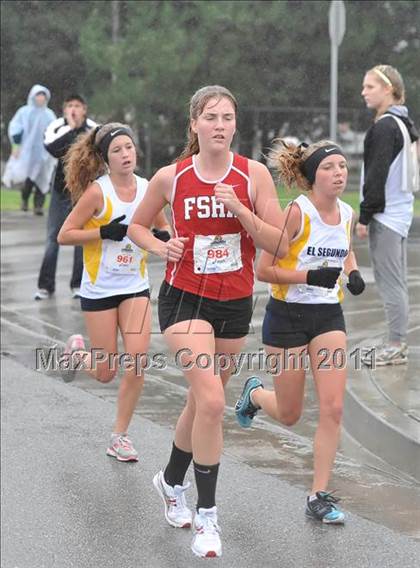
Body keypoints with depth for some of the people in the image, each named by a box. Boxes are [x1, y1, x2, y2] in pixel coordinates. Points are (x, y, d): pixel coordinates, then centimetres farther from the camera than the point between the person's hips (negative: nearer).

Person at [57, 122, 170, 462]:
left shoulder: (148, 189, -1)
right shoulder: (97, 192, -13)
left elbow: (162, 225, 16)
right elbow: (64, 235, -11)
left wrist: (162, 237, -6)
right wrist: (104, 232, -21)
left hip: (135, 287, 3)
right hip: (99, 290, -3)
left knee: (137, 365, -10)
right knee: (105, 373, 3)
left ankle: (120, 437, 7)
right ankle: (78, 352, 39)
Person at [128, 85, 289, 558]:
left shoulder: (253, 174, -6)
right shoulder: (170, 178, -6)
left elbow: (279, 245, -8)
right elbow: (137, 225, 10)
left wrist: (240, 210, -21)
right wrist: (158, 247, -10)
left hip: (235, 302, 3)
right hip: (185, 298, -3)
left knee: (202, 401, 17)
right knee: (211, 401, -20)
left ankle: (172, 481, 44)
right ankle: (206, 515, -10)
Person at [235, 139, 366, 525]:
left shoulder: (348, 214, 1)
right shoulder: (297, 212, -17)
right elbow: (264, 269, -15)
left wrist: (353, 273, 2)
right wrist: (309, 276, -26)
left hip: (329, 316, 4)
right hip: (288, 316, -4)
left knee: (333, 408, -9)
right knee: (289, 415, 8)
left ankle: (320, 497, 0)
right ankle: (255, 393, 44)